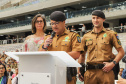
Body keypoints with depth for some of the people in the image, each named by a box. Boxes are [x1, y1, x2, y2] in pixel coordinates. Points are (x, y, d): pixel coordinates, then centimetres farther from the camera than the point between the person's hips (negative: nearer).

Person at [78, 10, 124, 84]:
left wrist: (113, 63, -11)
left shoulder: (110, 34, 5)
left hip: (105, 71, -2)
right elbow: (82, 55, 19)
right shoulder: (86, 36, 13)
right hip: (90, 72, 3)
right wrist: (79, 71, 11)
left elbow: (121, 52, 4)